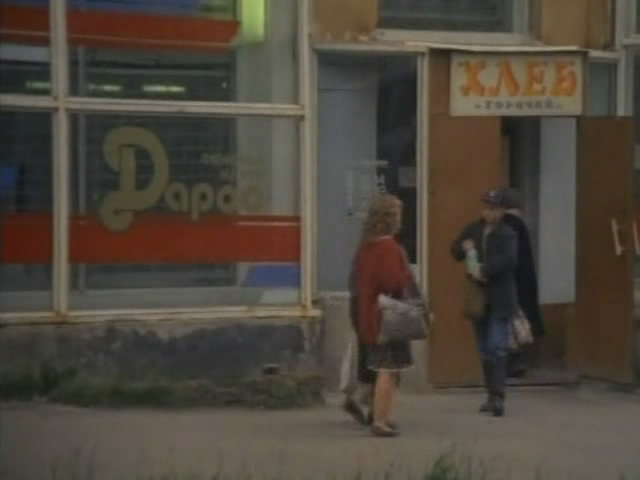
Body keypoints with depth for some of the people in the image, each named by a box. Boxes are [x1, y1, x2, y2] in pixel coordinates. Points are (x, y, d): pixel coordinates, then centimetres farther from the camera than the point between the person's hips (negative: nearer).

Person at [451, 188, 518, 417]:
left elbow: (508, 259, -22)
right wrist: (463, 247, -6)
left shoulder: (507, 234, -7)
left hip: (500, 299, -6)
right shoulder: (473, 230, 11)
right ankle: (492, 395, 20)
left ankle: (499, 396, -15)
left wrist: (485, 271, -26)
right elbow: (455, 252, 16)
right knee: (484, 350, 11)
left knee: (496, 348, -14)